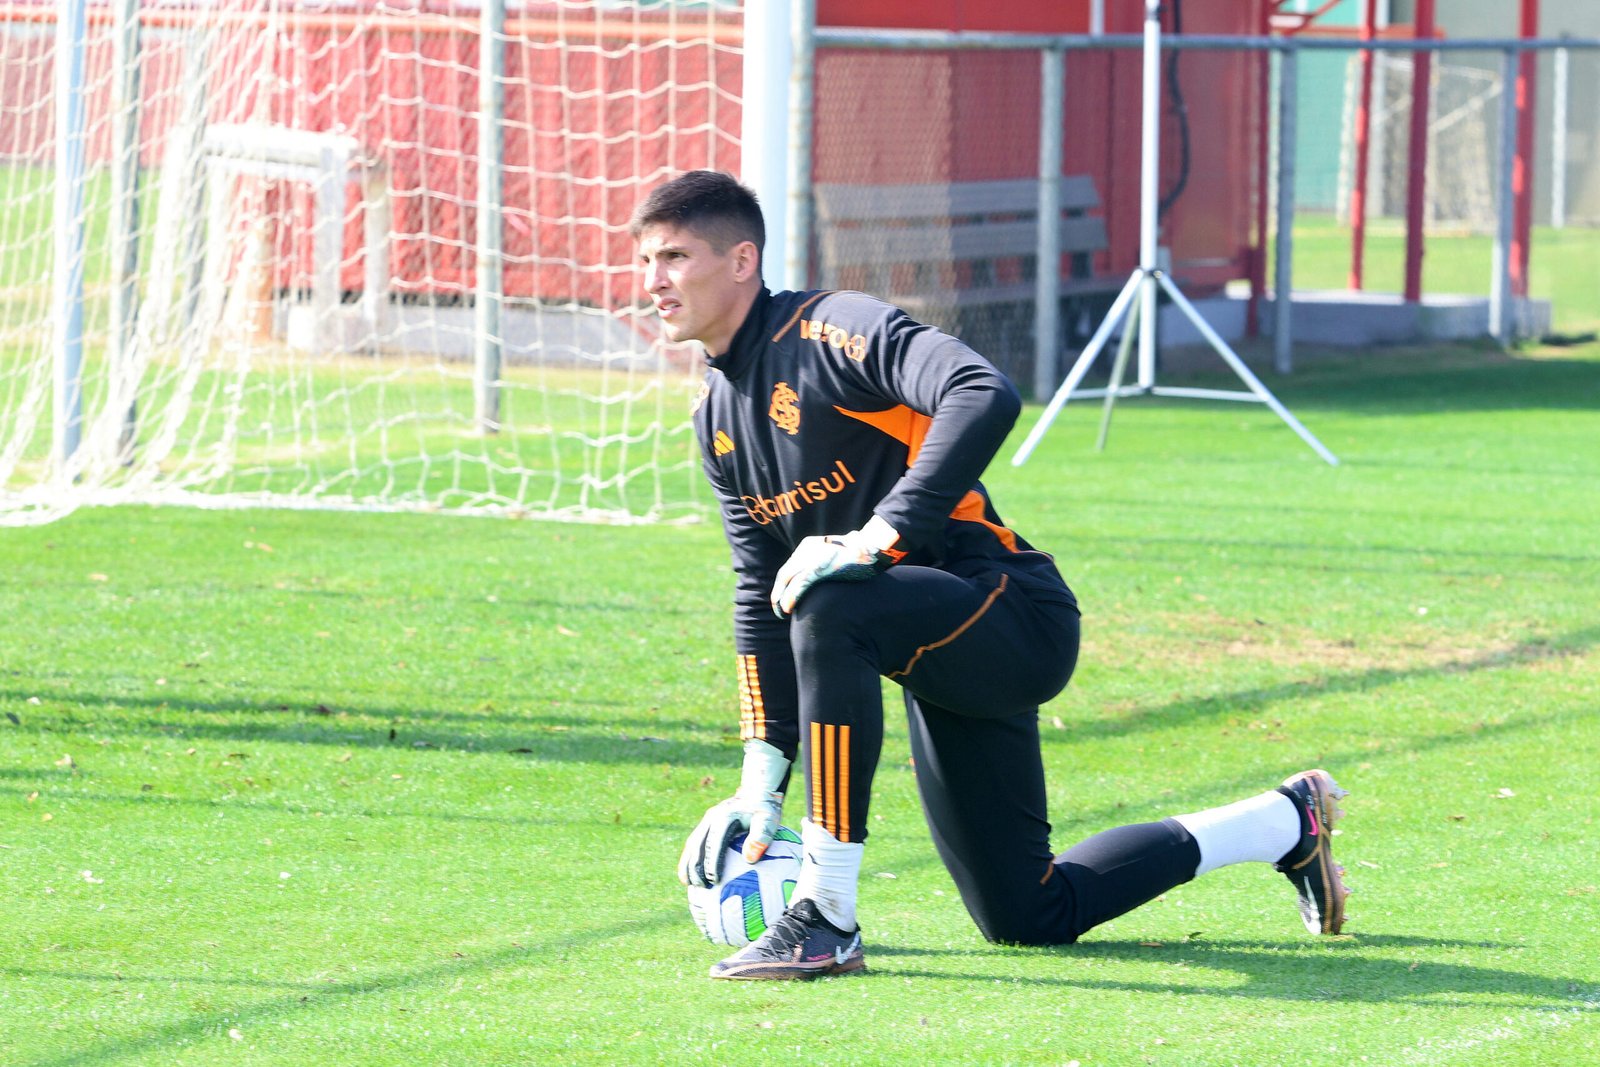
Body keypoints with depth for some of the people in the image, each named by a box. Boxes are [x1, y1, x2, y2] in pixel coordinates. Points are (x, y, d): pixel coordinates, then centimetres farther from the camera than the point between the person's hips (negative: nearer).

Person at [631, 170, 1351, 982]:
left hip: (1014, 611, -9)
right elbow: (759, 595, 15)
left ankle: (826, 920, -30)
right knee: (1027, 917, 12)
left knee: (831, 609, -37)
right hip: (940, 657, 9)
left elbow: (985, 395, -32)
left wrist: (882, 535, -35)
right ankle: (1286, 824, 32)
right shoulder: (718, 416, 11)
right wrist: (762, 780, 8)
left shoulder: (829, 329, -15)